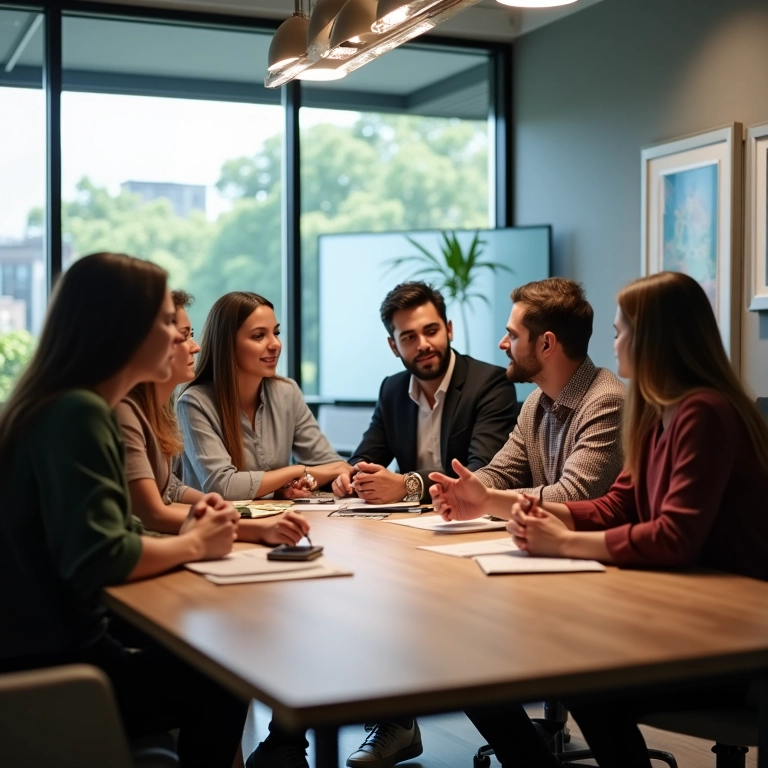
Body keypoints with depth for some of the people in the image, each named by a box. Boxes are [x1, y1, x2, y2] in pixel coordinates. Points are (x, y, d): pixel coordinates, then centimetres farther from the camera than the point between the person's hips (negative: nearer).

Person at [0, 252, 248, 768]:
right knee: (221, 684, 5)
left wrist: (184, 533, -4)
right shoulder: (77, 414, -22)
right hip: (49, 668, -9)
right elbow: (98, 559, -30)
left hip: (54, 645, 9)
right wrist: (194, 545, -13)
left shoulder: (77, 408, 10)